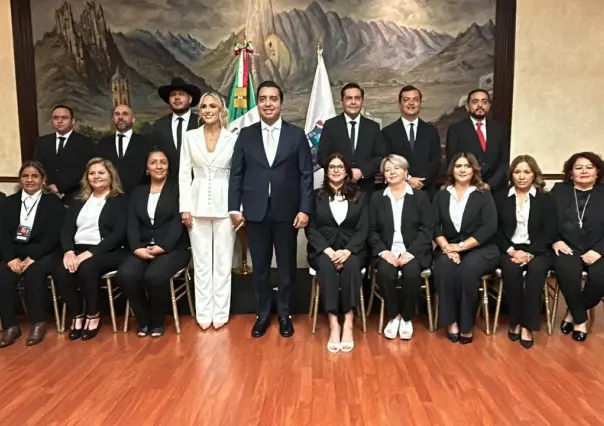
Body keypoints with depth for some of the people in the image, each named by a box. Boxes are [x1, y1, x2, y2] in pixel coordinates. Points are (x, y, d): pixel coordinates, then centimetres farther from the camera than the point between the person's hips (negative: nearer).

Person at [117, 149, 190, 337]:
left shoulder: (177, 190, 5)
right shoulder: (138, 192, 17)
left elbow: (178, 222, -6)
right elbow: (132, 224, 6)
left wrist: (162, 247, -19)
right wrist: (137, 248, -11)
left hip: (172, 248, -3)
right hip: (142, 248, 4)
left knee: (154, 275, -33)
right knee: (125, 274, -26)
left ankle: (157, 322, -6)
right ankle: (144, 320, -3)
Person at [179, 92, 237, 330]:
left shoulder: (233, 138, 0)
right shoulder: (190, 137, 5)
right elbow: (184, 174, 4)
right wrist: (185, 207, -3)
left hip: (224, 205, -1)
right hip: (198, 204, 2)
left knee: (223, 261, 5)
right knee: (201, 261, 7)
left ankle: (220, 313, 16)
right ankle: (204, 314, 17)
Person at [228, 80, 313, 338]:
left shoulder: (296, 135, 2)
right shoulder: (246, 135, 5)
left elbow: (306, 175, -1)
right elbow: (236, 174, 5)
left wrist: (304, 209, -8)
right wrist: (234, 208, -2)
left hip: (287, 212, -1)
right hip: (255, 212, 1)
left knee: (287, 266, 10)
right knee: (260, 267, 10)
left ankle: (284, 314, 26)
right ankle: (262, 314, 26)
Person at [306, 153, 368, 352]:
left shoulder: (359, 197, 12)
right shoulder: (316, 196, 9)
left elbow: (363, 229, 2)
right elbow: (310, 229, 1)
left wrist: (347, 250, -16)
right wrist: (327, 250, -16)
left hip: (351, 249, 1)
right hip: (322, 249, 0)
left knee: (351, 266, -34)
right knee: (327, 266, -34)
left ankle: (348, 323, -32)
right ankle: (333, 324, -35)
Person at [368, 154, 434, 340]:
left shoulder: (421, 196, 7)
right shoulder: (377, 198, 12)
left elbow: (427, 228, -2)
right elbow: (372, 230, 6)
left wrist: (410, 252, -15)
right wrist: (383, 251, -12)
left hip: (413, 251, -1)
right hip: (387, 251, 1)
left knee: (412, 273, -32)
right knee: (385, 273, -31)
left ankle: (406, 317, -7)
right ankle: (393, 316, -6)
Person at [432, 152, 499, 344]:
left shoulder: (483, 195, 5)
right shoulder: (441, 195, 12)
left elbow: (490, 227, -7)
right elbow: (435, 226, 2)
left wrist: (462, 245, -17)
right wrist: (446, 246, -17)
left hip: (479, 249, -1)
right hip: (449, 248, 2)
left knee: (468, 269, -34)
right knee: (444, 267, -32)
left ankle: (467, 325, -19)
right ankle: (451, 322, -21)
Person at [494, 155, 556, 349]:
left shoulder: (545, 199, 6)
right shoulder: (500, 197, 7)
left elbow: (550, 232, -1)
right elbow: (496, 230, 3)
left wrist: (530, 253, -15)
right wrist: (512, 251, -12)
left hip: (538, 250, 0)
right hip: (509, 249, 0)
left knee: (536, 270, -33)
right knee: (511, 270, -33)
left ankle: (527, 325, -24)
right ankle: (515, 321, -16)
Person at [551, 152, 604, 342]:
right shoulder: (559, 190, 12)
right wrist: (555, 241, -10)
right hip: (567, 247, -1)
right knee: (567, 273, -32)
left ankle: (573, 313, -1)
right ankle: (580, 318, -6)